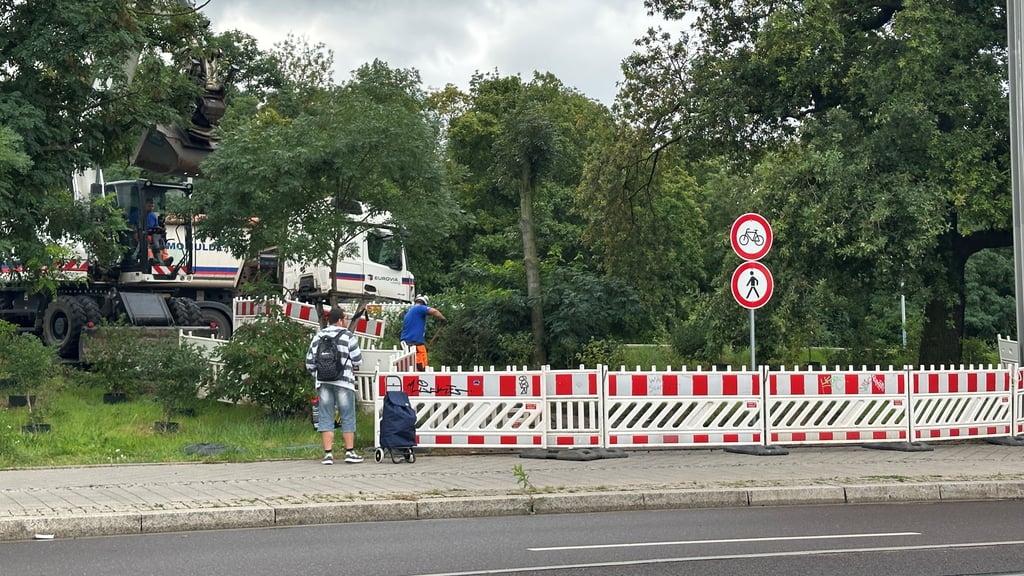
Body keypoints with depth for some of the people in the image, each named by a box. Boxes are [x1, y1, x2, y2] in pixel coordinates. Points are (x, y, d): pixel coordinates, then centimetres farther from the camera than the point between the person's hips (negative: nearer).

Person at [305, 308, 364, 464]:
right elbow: (358, 359, -3)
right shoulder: (347, 336, -3)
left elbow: (309, 362, 9)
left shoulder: (318, 337, 10)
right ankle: (350, 452, 5)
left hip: (323, 382, 4)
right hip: (344, 381, -4)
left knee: (326, 417, 4)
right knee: (347, 417, 4)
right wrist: (352, 367, 18)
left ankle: (328, 453, -1)